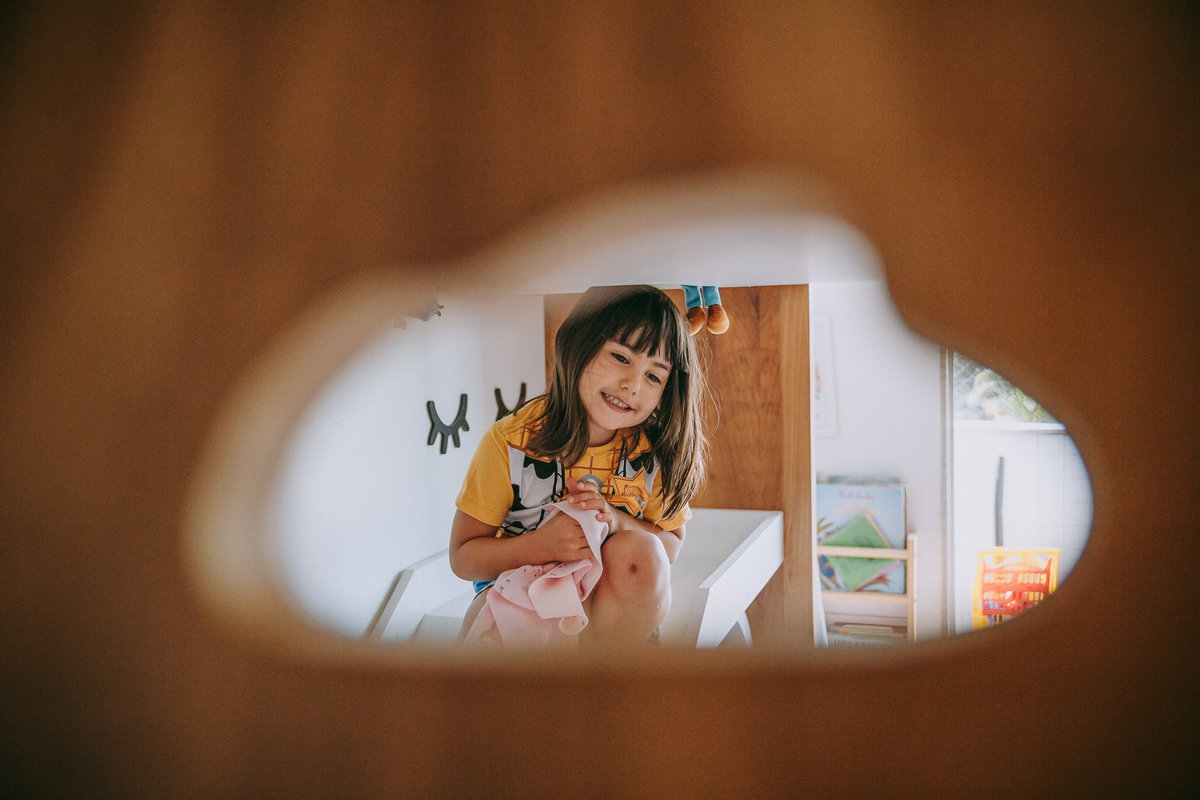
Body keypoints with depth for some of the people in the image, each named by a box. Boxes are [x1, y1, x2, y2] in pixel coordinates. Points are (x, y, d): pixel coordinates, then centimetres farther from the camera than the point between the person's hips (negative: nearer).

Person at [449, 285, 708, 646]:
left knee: (640, 550, -31)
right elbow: (462, 557, -13)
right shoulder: (510, 441, -18)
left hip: (615, 596, 3)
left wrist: (618, 522, -26)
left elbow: (671, 543, -3)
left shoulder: (654, 451, -11)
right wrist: (543, 543, -33)